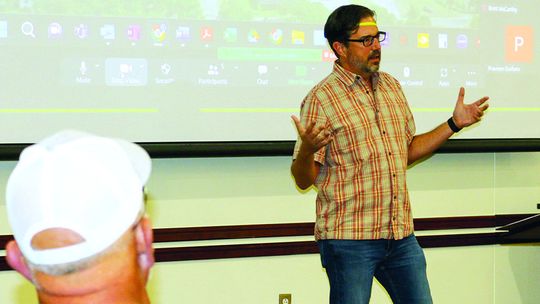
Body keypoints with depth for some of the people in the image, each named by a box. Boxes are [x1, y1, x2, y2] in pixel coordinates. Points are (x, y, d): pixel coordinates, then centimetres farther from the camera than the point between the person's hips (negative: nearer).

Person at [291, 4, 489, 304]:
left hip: (401, 236, 6)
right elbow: (304, 180, -10)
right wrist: (307, 149, -31)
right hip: (348, 237, -6)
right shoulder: (321, 98, -9)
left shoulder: (392, 86, 12)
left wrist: (454, 123, 15)